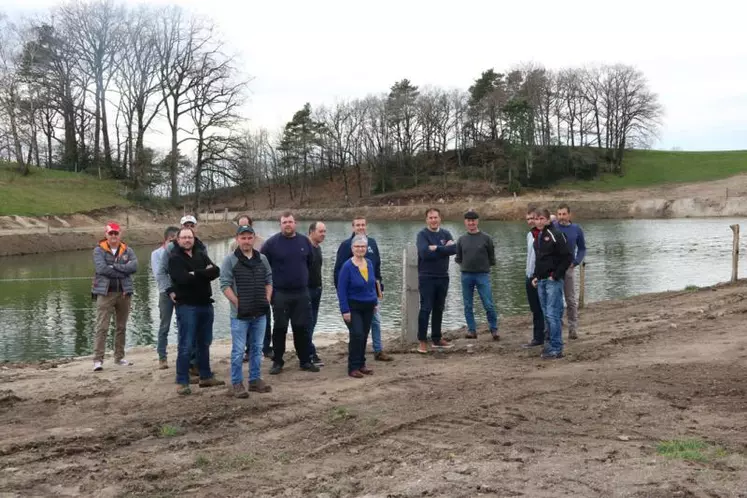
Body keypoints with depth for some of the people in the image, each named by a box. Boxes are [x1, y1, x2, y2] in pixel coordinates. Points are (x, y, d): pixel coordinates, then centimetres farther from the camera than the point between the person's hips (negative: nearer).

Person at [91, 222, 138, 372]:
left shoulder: (127, 250, 9)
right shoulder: (99, 250, -1)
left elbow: (134, 266, -8)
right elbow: (101, 268, -17)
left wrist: (114, 266, -17)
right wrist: (123, 271, -13)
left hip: (124, 293, 4)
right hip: (105, 293, -4)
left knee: (121, 327, 12)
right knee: (102, 327, -7)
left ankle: (119, 357, 22)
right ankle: (98, 359, -6)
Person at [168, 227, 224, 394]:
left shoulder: (201, 255, 12)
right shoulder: (175, 258, -5)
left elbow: (216, 271, -4)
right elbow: (183, 279, -22)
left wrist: (195, 274, -16)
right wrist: (205, 274, -11)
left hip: (205, 304, 6)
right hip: (186, 306, -6)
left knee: (204, 343, 14)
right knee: (186, 346, -5)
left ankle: (206, 377, 25)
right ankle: (182, 382, 1)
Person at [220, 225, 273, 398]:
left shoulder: (262, 259, 9)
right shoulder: (230, 260, -6)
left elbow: (269, 281, 16)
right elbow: (225, 285, -10)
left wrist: (267, 299, 3)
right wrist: (238, 304, -14)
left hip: (260, 313, 5)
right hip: (240, 314, -5)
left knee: (257, 348, 13)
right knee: (238, 351, 0)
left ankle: (255, 379, 24)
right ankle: (236, 383, 11)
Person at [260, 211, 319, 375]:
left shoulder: (304, 241, 6)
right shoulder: (272, 243, -5)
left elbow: (310, 263, 18)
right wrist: (271, 282, 1)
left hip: (302, 293, 3)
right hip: (280, 294, -3)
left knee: (302, 328, 7)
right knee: (280, 328, 3)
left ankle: (305, 361, 17)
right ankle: (277, 362, 13)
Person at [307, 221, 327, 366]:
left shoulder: (318, 248, 13)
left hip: (316, 290, 9)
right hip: (306, 290, -9)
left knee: (312, 322, 11)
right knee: (308, 323, -5)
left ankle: (306, 352, 18)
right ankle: (311, 354, -2)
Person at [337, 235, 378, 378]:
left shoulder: (369, 263, 2)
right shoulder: (347, 266, -15)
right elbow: (341, 289, -15)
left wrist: (375, 302, 12)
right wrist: (345, 310, -18)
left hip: (368, 307, 6)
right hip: (353, 307, -6)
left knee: (364, 336, 10)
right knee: (357, 335, -13)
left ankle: (361, 364, 21)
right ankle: (353, 367, -4)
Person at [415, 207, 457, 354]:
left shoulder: (445, 234, 8)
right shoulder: (422, 234, -5)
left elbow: (454, 249, -9)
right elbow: (425, 253, -21)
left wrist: (436, 248, -16)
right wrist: (444, 249, -13)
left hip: (443, 277, 5)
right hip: (427, 277, -5)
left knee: (439, 309, 11)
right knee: (426, 309, -5)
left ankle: (437, 338, 21)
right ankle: (422, 341, 0)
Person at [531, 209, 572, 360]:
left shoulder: (555, 235, -10)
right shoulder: (538, 236, 15)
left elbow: (567, 257, -13)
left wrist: (555, 275, -15)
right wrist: (535, 276, 14)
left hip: (553, 281, -8)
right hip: (541, 281, 8)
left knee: (553, 314, -10)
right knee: (547, 314, 11)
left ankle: (556, 349, -6)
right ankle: (552, 344, 18)